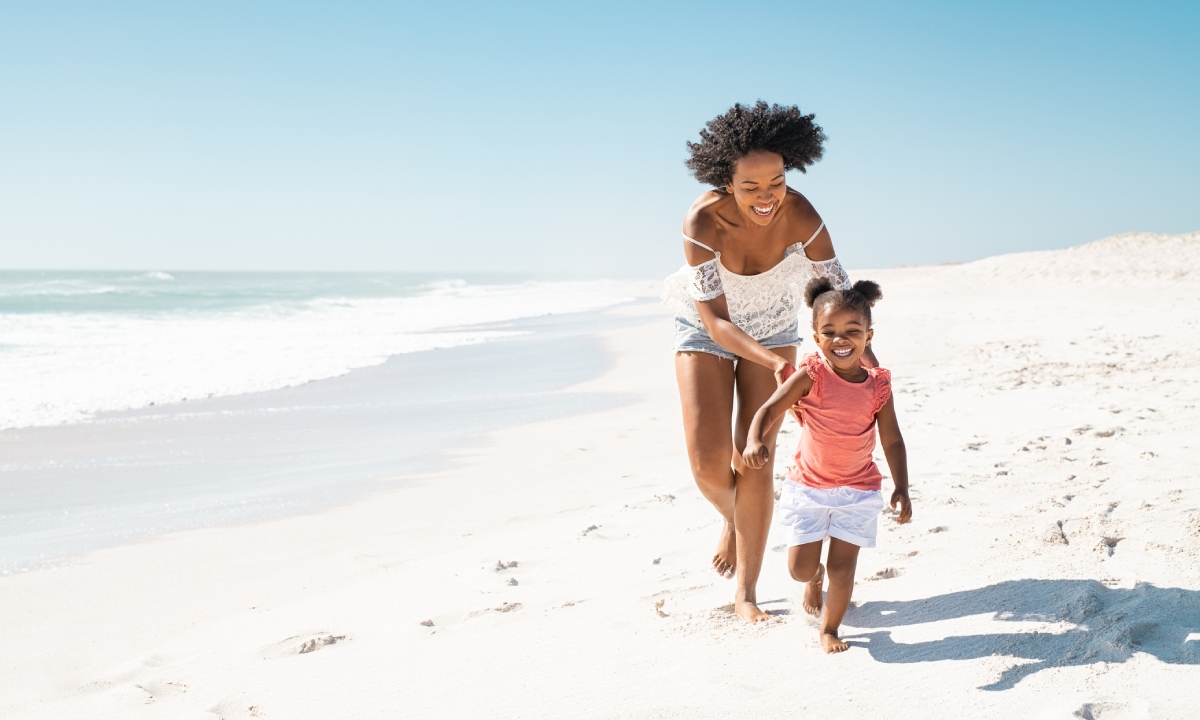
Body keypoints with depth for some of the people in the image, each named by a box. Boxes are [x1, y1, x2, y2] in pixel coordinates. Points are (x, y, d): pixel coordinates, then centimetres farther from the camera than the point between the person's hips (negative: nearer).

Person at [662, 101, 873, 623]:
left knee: (754, 460, -4)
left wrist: (867, 358, -34)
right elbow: (715, 322, -31)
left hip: (772, 329, 1)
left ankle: (745, 591, 10)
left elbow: (840, 293, -21)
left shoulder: (800, 216, -30)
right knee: (709, 462, -11)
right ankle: (731, 518, 28)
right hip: (707, 330, -1)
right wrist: (776, 364, -44)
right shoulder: (703, 221, -34)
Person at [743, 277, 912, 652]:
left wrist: (901, 489, -7)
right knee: (800, 568, 3)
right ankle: (816, 576, 41)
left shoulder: (878, 386, -7)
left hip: (858, 491, 1)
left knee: (843, 567, 1)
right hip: (808, 487, -1)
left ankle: (830, 628, 26)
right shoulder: (810, 376, -14)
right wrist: (755, 441, -43)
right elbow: (769, 410, -22)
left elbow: (892, 441, 0)